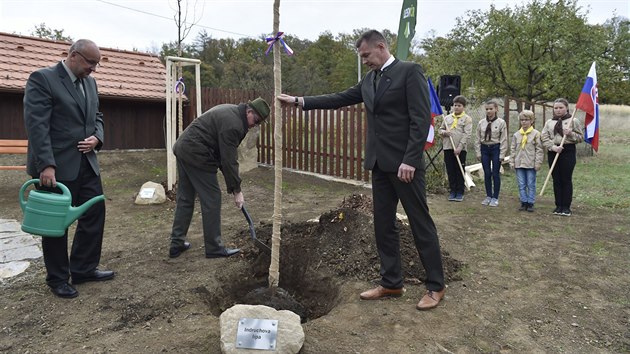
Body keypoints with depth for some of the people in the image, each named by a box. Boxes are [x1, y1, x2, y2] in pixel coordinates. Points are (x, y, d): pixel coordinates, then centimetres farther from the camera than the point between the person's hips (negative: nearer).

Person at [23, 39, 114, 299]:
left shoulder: (90, 83, 12)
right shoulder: (42, 79, -11)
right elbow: (36, 124, -17)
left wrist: (97, 137, -3)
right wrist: (46, 165, -24)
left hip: (86, 163, 7)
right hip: (56, 166, -7)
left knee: (95, 214, 9)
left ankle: (83, 269, 25)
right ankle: (58, 279, 21)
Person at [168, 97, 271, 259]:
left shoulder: (231, 112, 13)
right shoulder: (233, 124, -19)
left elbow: (226, 154, 17)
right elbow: (229, 160, -18)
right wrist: (236, 190, -10)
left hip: (183, 148, 11)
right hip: (196, 154, -11)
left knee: (185, 198, 14)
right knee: (211, 199, -3)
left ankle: (177, 244, 21)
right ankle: (214, 248, 5)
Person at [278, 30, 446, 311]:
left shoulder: (410, 71, -8)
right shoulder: (369, 80, 15)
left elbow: (421, 118, -15)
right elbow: (341, 98, 15)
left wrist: (410, 160, -20)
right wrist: (299, 101, 10)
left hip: (404, 163, -8)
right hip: (379, 164, 8)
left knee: (421, 224, 1)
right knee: (383, 225, 11)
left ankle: (435, 286, 15)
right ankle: (391, 284, 23)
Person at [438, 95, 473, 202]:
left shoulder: (467, 119, 1)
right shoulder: (447, 118, 13)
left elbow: (467, 134, -7)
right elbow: (440, 130, 19)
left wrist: (459, 147, -16)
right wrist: (444, 132, -5)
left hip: (460, 149, -3)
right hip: (448, 148, 4)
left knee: (460, 172, 3)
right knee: (450, 171, 7)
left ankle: (460, 192, 11)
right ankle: (453, 191, 17)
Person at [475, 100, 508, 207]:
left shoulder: (501, 123, -6)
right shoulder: (481, 123, 3)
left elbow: (504, 140, -6)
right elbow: (477, 139, 7)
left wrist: (502, 155, -9)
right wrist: (478, 152, 2)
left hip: (495, 148, -3)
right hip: (484, 149, 3)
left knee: (495, 174, 2)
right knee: (487, 174, 8)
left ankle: (495, 198, 12)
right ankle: (488, 196, 20)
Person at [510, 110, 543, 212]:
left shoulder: (536, 134, -3)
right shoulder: (516, 135, 7)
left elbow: (539, 149, -4)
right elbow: (513, 149, 10)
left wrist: (538, 163, -9)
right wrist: (512, 162, 6)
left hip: (531, 164, -3)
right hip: (519, 164, 3)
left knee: (531, 185, 4)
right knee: (521, 185, 7)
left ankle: (531, 203, 12)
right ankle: (524, 202, 16)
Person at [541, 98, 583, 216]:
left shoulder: (573, 121, 2)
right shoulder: (549, 122, 11)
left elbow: (581, 137, 2)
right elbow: (545, 138, 2)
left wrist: (571, 134, -17)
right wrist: (553, 147, -14)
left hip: (568, 151, -3)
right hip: (553, 152, 3)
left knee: (566, 180, -1)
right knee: (556, 180, 7)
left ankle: (566, 207, 6)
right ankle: (559, 205, 15)